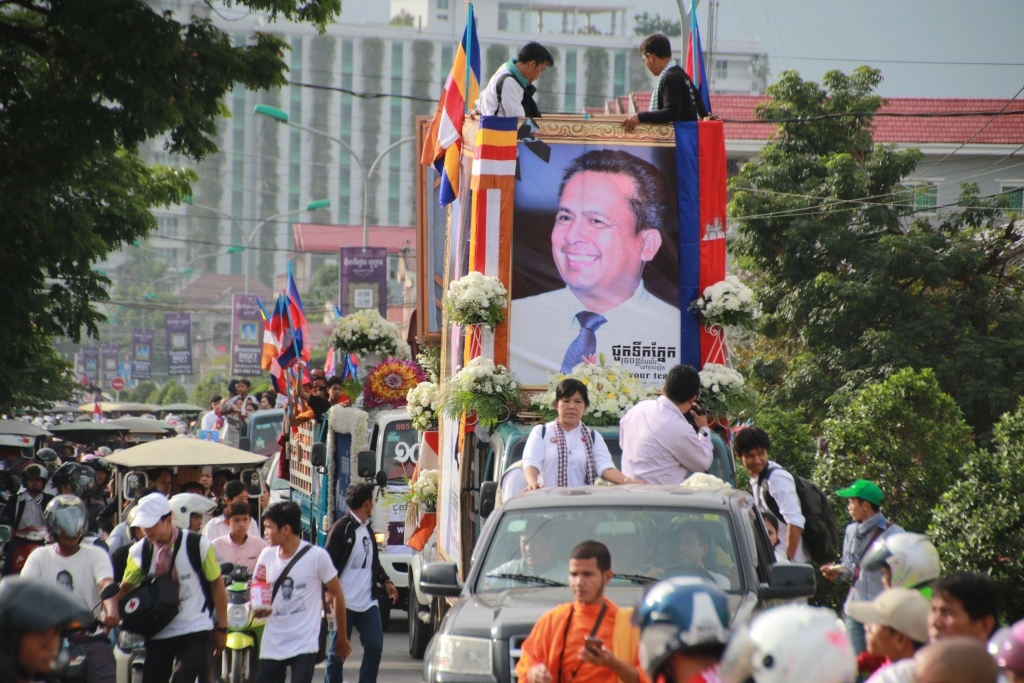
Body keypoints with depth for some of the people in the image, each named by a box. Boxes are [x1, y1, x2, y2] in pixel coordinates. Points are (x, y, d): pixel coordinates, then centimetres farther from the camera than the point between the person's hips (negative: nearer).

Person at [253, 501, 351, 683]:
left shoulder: (317, 556, -11)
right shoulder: (267, 555, 3)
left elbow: (337, 595, -1)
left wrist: (342, 637, 6)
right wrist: (258, 608, -9)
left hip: (304, 645, -5)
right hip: (272, 646, 5)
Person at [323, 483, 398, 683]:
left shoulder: (367, 530, 14)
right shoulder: (341, 529, -9)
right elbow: (330, 564, -13)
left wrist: (385, 581, 11)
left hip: (368, 602, 7)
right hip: (344, 603, -7)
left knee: (375, 646, -2)